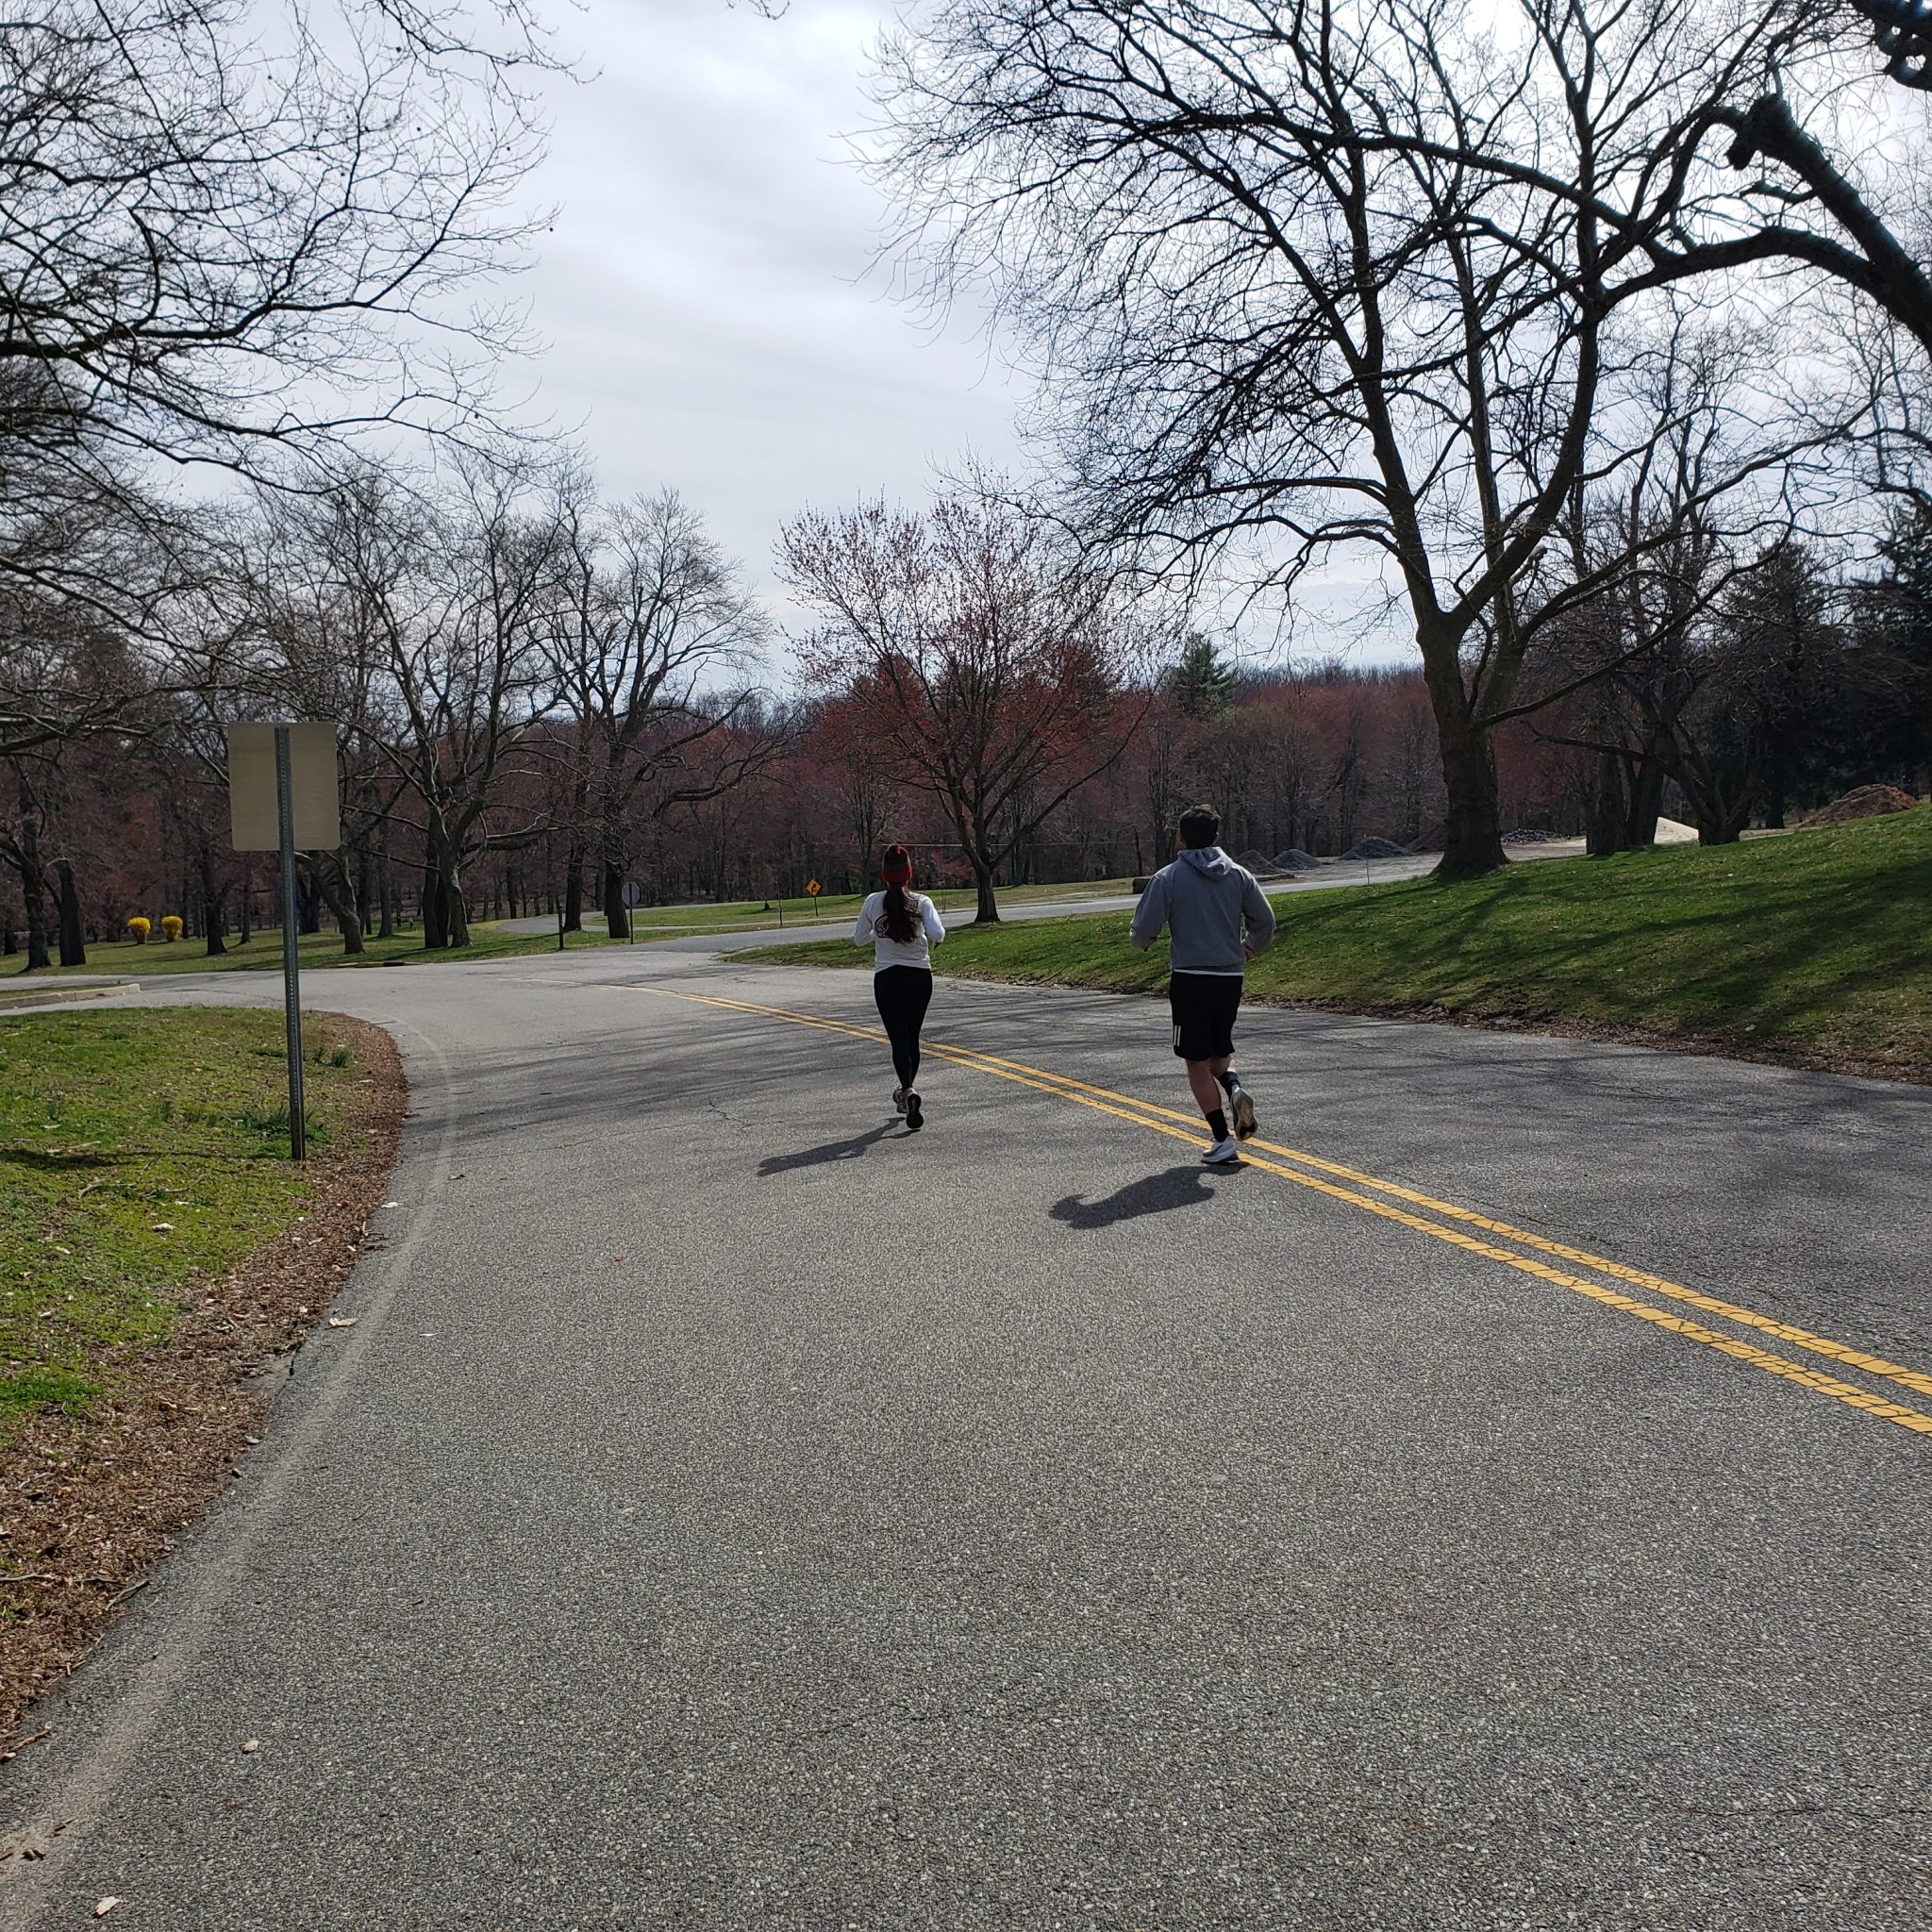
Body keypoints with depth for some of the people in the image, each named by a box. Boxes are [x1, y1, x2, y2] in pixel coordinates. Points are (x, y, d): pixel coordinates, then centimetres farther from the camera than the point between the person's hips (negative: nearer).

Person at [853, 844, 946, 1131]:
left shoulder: (873, 903, -2)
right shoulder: (922, 902, -6)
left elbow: (859, 939, 7)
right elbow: (937, 934, -20)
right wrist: (932, 930, 2)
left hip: (887, 978, -1)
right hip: (920, 977, 1)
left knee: (899, 1039, -4)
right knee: (912, 1037, 16)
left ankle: (908, 1090, -27)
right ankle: (906, 1091, 29)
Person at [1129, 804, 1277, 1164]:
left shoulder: (1168, 877, -7)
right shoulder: (1239, 875, 3)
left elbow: (1144, 931, -10)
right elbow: (1265, 924, 5)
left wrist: (1143, 944, 14)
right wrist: (1248, 949, 25)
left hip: (1189, 980, -4)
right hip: (1230, 979, 4)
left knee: (1198, 1063, 5)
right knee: (1221, 1051, 22)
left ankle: (1223, 1141, 1)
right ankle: (1234, 1088, -10)